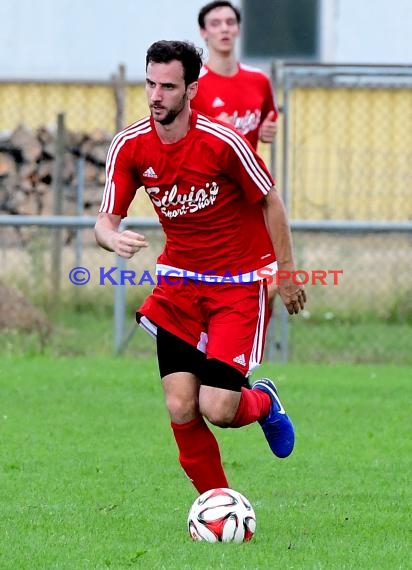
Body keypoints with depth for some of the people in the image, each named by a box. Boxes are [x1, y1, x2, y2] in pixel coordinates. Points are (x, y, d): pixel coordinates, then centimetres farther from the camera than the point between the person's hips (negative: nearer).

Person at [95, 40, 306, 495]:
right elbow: (105, 221, -6)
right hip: (178, 282, 4)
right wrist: (113, 238, -30)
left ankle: (263, 402, 24)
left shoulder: (223, 142, -19)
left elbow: (270, 201, -6)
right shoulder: (130, 146, -7)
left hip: (239, 283, -4)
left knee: (217, 410, -13)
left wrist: (286, 271, -3)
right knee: (181, 410, -8)